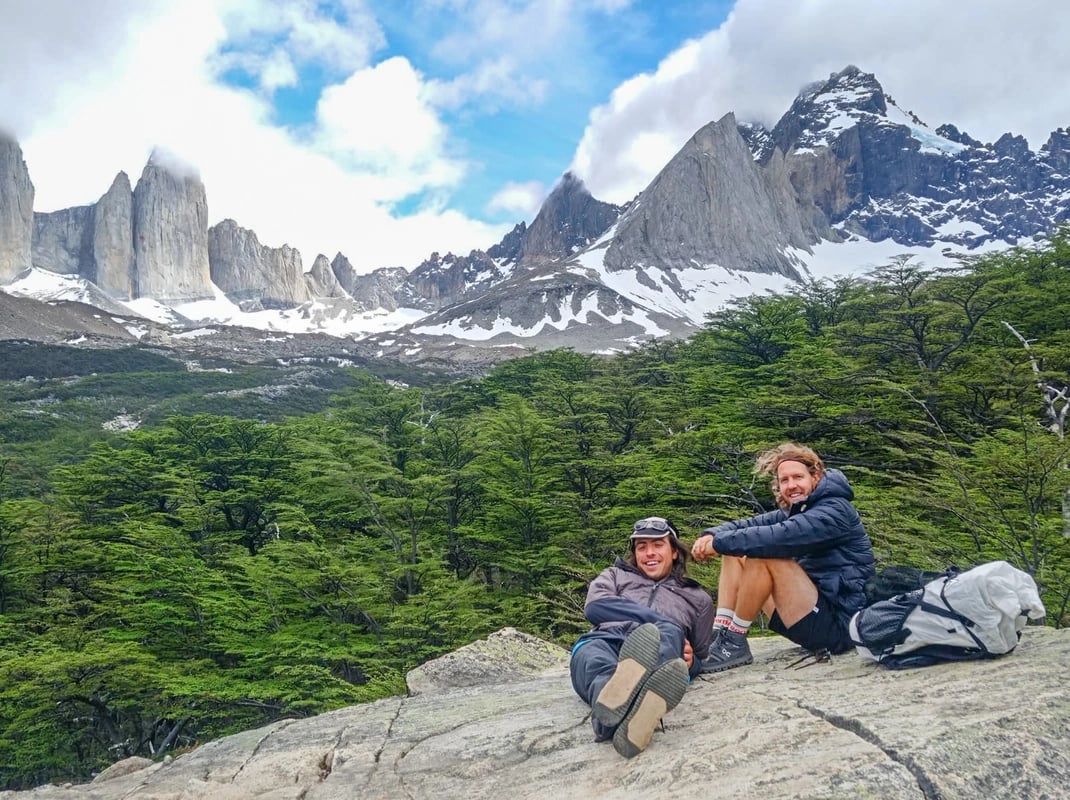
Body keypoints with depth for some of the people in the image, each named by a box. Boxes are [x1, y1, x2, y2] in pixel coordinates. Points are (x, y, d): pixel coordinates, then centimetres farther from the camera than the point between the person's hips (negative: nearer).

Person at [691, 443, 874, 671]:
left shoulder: (834, 511, -14)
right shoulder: (794, 512, 13)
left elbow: (779, 537, -29)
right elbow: (753, 524, 3)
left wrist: (719, 543, -22)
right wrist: (712, 535, -18)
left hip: (837, 624, -9)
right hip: (815, 614, 9)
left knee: (763, 554, -26)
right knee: (735, 552, 5)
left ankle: (734, 643, -13)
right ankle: (719, 636, -7)